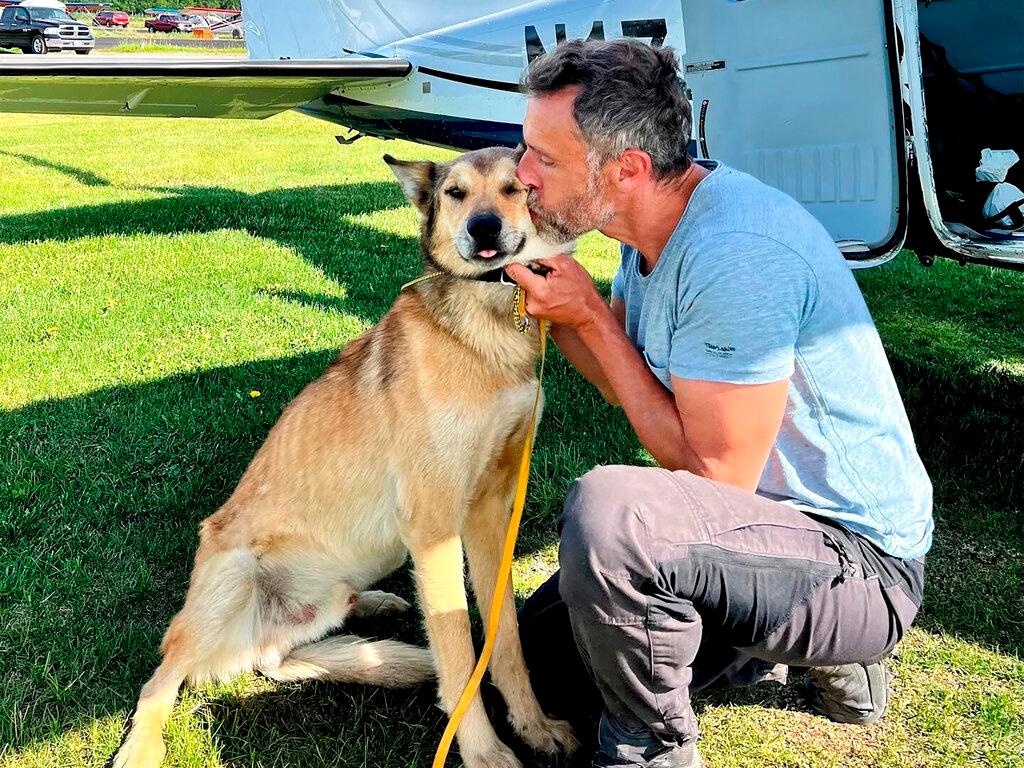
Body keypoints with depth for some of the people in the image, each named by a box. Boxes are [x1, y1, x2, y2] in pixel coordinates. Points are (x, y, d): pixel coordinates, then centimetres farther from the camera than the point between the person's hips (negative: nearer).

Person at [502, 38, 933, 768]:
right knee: (539, 659, 15)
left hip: (860, 564, -9)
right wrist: (546, 289, -5)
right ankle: (803, 644, 20)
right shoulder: (655, 222, 0)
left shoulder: (737, 254, -30)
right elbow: (629, 380, 9)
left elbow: (716, 474, -25)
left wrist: (590, 315, -21)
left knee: (606, 511, -36)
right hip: (765, 515, 10)